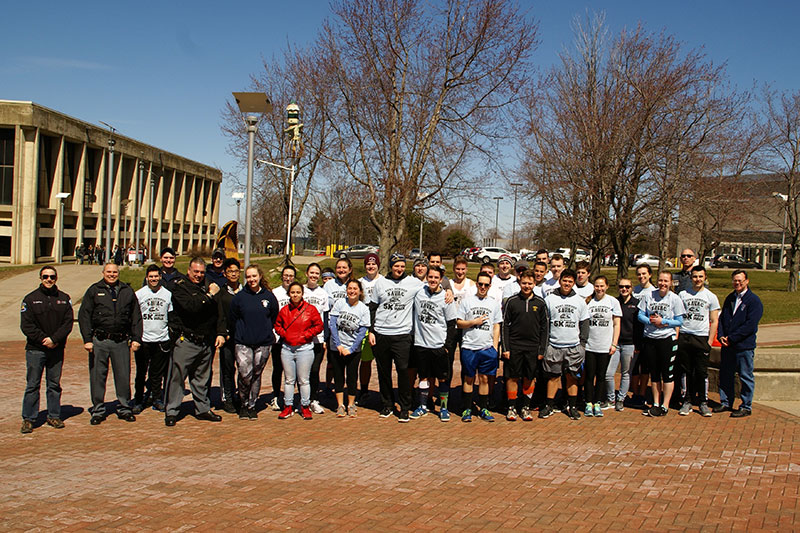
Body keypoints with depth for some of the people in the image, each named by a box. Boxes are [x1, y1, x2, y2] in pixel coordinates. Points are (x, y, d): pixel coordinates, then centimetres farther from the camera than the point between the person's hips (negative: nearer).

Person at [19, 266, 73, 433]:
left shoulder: (64, 299, 7)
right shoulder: (30, 299, 2)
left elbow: (68, 323, 0)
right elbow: (26, 325, -5)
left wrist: (54, 339, -14)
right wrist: (43, 339, -14)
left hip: (57, 349, 2)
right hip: (35, 349, -2)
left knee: (55, 385, 9)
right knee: (32, 385, 1)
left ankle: (54, 416, 18)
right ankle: (28, 419, 8)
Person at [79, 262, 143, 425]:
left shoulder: (128, 291, 11)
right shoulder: (94, 290, 6)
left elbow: (136, 317, 12)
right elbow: (84, 316, 3)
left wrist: (136, 338, 2)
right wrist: (87, 339, -6)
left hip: (121, 341, 1)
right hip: (99, 341, -1)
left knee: (123, 376, 4)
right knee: (97, 376, 5)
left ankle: (125, 409, 17)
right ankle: (98, 410, 17)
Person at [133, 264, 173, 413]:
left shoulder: (168, 294, 7)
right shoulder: (139, 294, 3)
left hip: (162, 340, 1)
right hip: (143, 339, -1)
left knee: (158, 372, 8)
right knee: (141, 372, 2)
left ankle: (157, 398, 18)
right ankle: (138, 401, 12)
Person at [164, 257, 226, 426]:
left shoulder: (208, 286, 11)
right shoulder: (180, 287, -5)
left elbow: (219, 311, 11)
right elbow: (190, 306, -24)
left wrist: (221, 333, 2)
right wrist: (209, 296, -21)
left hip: (206, 341, 5)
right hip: (186, 341, -5)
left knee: (202, 378, 14)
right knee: (177, 376, -2)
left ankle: (203, 409, 25)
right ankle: (171, 412, 7)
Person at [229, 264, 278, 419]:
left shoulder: (269, 297, 2)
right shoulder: (239, 297, 0)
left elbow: (274, 318, 13)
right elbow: (233, 319, 10)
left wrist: (265, 332, 11)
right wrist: (241, 334, 9)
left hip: (263, 343, 1)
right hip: (243, 343, -1)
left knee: (256, 375, 7)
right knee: (245, 375, -10)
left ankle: (252, 405, 21)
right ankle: (243, 405, 9)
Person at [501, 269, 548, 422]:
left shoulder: (540, 303, 4)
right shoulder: (511, 301, 0)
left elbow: (544, 327, 6)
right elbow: (505, 325, 1)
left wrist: (542, 350, 1)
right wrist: (505, 348, -5)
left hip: (533, 347, 1)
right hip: (514, 347, -1)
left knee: (530, 378, 7)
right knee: (513, 377, 3)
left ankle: (526, 407, 19)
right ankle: (512, 407, 13)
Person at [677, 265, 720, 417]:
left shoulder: (711, 297, 5)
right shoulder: (683, 295, 8)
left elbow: (714, 321, 4)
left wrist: (709, 342, -4)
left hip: (702, 338, -1)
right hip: (684, 337, 1)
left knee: (702, 372, -1)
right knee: (686, 371, 5)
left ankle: (703, 403, 10)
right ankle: (687, 401, 14)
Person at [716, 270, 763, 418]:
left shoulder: (754, 300, -8)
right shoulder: (730, 298, 13)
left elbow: (750, 325, -15)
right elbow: (722, 318, 13)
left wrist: (731, 338, -15)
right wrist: (721, 336, -3)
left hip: (744, 346, -6)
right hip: (727, 345, 6)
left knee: (746, 377, 2)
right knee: (725, 375, 12)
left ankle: (746, 407, 12)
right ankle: (725, 403, 24)